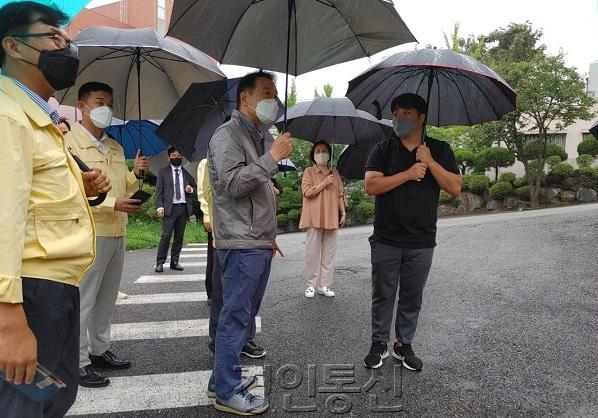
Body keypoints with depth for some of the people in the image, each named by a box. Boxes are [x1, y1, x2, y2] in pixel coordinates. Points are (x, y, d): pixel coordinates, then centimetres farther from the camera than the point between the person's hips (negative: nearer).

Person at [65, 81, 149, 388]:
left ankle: (99, 350, 28)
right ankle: (78, 362, 9)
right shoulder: (70, 143, -6)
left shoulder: (116, 147, 16)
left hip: (118, 232, 7)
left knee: (107, 297, 15)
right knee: (83, 300, -1)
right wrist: (113, 203, -23)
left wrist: (135, 173, 1)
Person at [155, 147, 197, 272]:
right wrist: (160, 207, -9)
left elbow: (195, 186, 25)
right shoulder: (163, 172, 9)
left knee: (179, 236, 4)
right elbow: (159, 191, 3)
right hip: (169, 208, -3)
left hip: (184, 207, 3)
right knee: (166, 235, -9)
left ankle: (174, 262, 11)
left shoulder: (187, 173, 17)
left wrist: (191, 189, 1)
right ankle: (160, 263, -3)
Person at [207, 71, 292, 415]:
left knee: (245, 315, 15)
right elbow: (233, 184, -21)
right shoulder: (228, 135, -7)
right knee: (235, 317, -3)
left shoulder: (259, 136, 21)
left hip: (259, 244, 9)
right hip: (241, 244, -9)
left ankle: (224, 377, 27)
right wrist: (272, 157, -19)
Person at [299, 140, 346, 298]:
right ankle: (311, 285, 8)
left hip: (331, 218, 4)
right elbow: (307, 192, -9)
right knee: (313, 252, -1)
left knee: (329, 253, 4)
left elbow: (340, 194, 13)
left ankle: (324, 285, 10)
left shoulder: (335, 172, 14)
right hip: (314, 218, -3)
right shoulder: (309, 172, 3)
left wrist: (343, 213, 6)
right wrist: (325, 182, -13)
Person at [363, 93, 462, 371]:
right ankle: (379, 344, 24)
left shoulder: (440, 150, 5)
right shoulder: (383, 150, 2)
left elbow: (455, 188, -3)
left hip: (421, 243, 1)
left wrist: (430, 162, -12)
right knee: (382, 295, 8)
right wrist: (409, 174, -16)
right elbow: (371, 186, -11)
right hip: (386, 241, 0)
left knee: (412, 297, 10)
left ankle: (404, 344, 27)